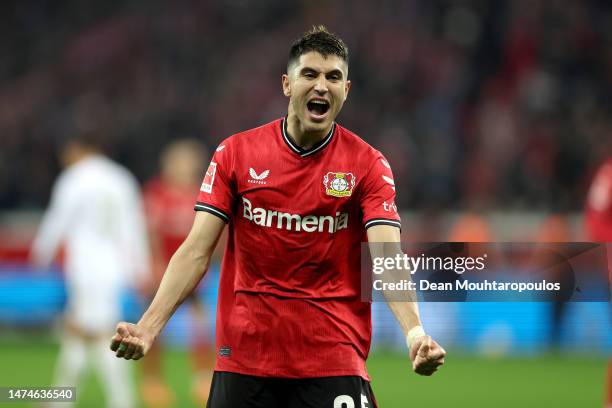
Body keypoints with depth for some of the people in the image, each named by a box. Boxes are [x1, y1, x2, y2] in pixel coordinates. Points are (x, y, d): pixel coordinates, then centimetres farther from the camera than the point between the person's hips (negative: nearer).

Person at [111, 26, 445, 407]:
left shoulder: (368, 164, -3)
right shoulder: (235, 153, 1)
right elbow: (196, 251, -2)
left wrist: (415, 331, -32)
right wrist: (147, 327, -15)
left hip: (334, 362, -1)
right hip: (244, 357, 1)